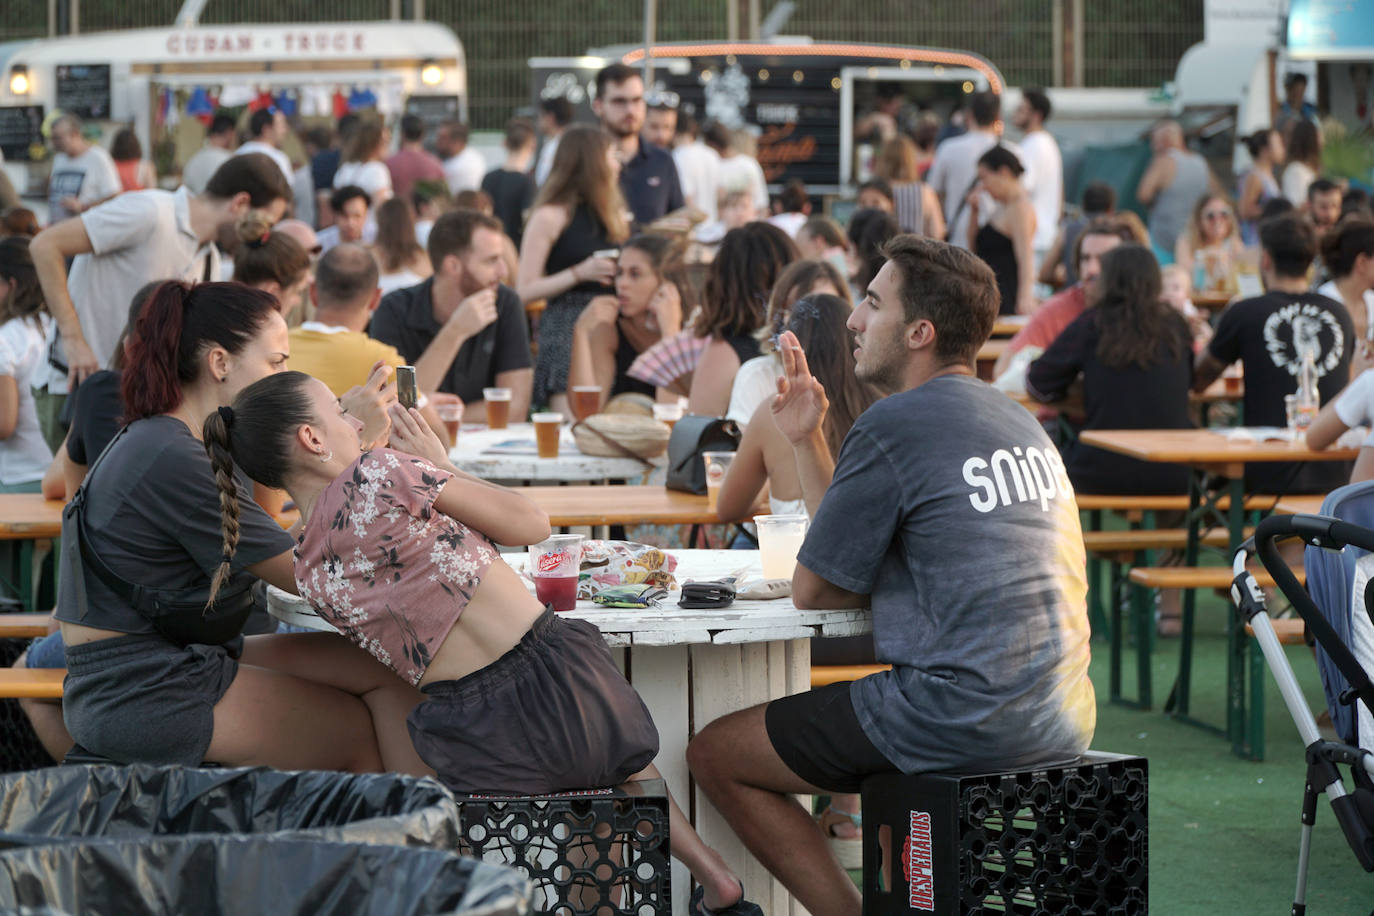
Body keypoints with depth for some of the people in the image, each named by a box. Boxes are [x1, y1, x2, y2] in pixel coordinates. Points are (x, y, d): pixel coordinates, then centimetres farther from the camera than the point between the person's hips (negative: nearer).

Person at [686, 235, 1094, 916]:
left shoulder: (893, 426, -10)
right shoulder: (1018, 422, 15)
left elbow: (811, 591, -2)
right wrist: (806, 440, 17)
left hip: (964, 719, -9)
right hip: (1061, 720, 9)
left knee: (714, 753, 6)